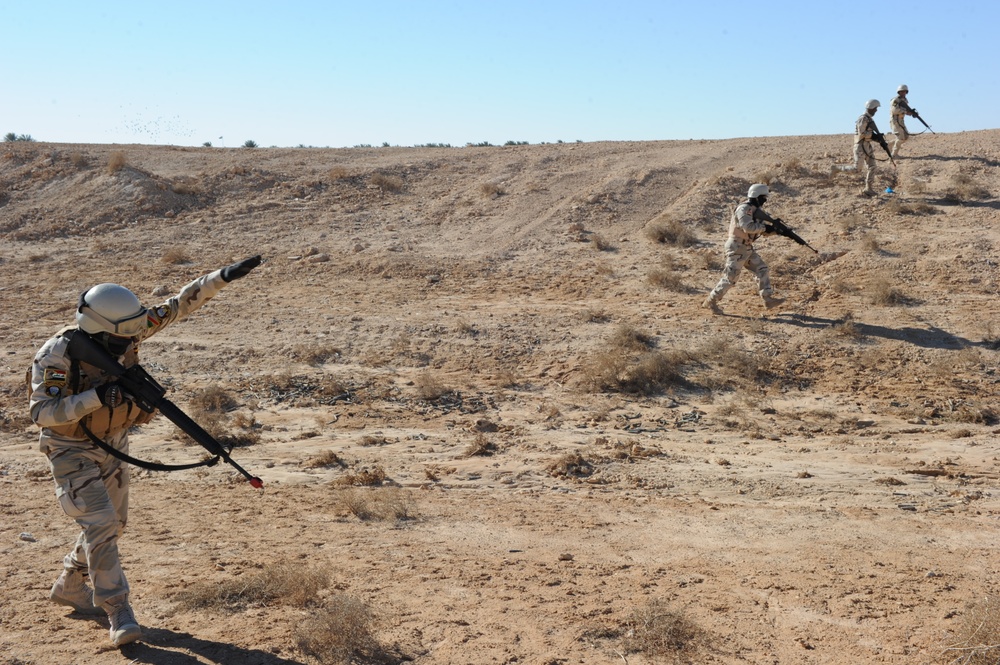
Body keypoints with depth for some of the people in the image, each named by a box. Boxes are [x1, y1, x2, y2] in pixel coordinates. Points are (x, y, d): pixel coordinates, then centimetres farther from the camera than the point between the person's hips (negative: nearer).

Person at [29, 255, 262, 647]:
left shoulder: (123, 332, -12)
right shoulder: (57, 356, -27)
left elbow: (177, 306, -11)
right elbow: (41, 412, -30)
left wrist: (222, 278, -19)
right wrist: (95, 397, -39)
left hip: (113, 445, 7)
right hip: (72, 451, -7)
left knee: (112, 524, 17)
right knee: (100, 524, -16)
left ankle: (69, 588, 38)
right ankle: (118, 613, -9)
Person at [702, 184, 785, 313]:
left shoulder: (755, 210, 11)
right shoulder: (744, 209, -18)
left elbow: (758, 228, 15)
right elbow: (748, 227, -32)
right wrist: (764, 227, -21)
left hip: (747, 248, 9)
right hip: (737, 248, -9)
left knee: (762, 270, 6)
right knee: (730, 278, -6)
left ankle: (768, 299, 8)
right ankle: (710, 301, 4)